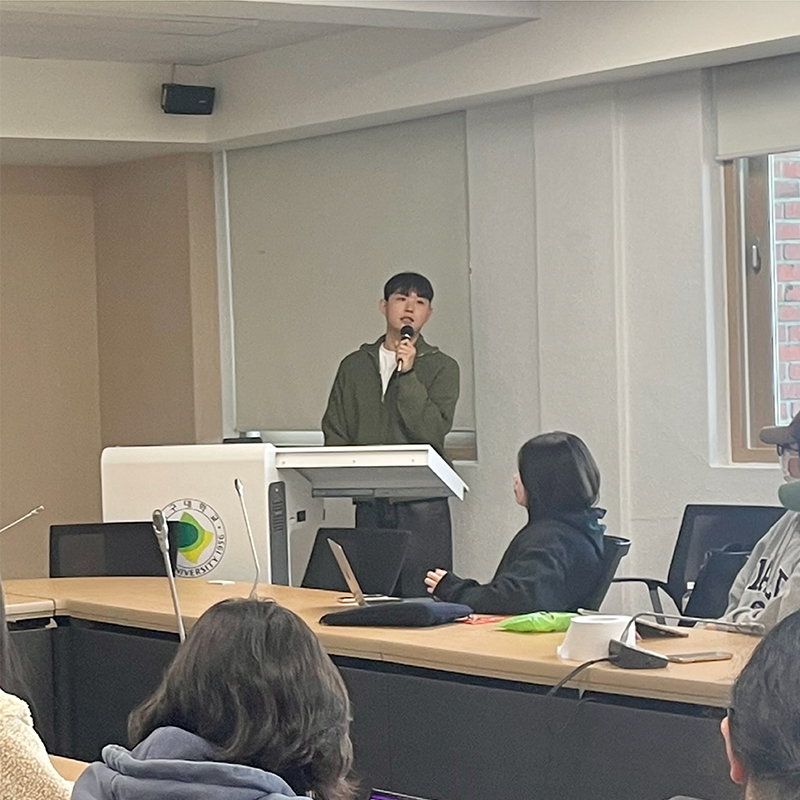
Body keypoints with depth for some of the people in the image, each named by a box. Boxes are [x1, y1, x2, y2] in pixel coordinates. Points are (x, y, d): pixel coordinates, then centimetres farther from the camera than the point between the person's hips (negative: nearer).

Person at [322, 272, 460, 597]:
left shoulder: (441, 367, 5)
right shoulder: (355, 366, 14)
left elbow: (432, 431, -9)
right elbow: (334, 433, 12)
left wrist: (407, 374, -12)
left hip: (422, 502, -3)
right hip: (369, 505, 3)